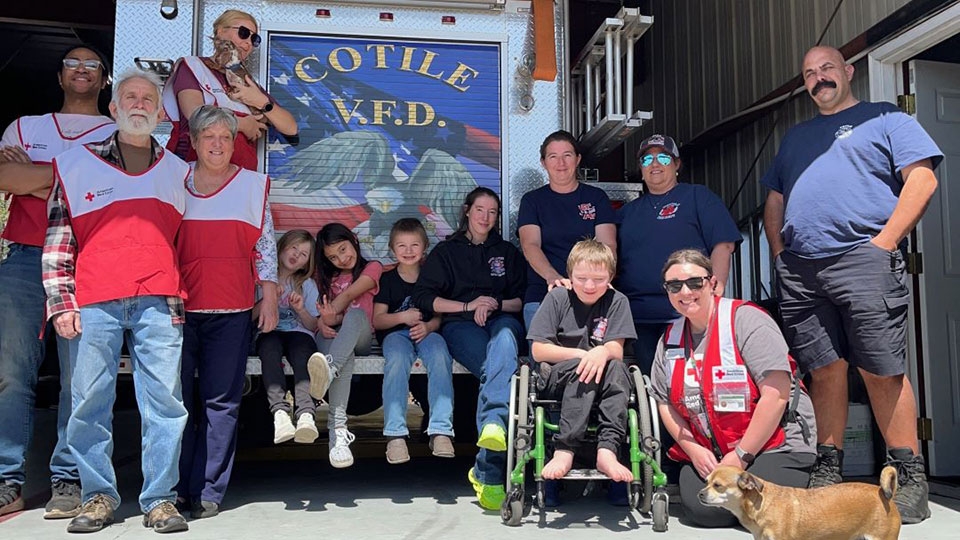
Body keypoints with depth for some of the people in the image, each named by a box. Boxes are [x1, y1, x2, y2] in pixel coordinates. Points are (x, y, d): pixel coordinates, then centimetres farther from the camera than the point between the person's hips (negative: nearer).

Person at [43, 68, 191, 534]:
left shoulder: (178, 172, 17)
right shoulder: (76, 164, 12)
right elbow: (58, 238, 8)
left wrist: (182, 300, 13)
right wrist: (60, 301, 0)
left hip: (158, 304, 1)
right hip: (94, 304, 0)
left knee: (165, 401, -3)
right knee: (90, 403, 1)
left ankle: (160, 500, 5)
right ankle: (98, 497, 14)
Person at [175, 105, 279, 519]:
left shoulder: (253, 185, 8)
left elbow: (266, 247, 8)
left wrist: (269, 299, 3)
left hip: (231, 311, -1)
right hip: (178, 307, 1)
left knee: (221, 402, 0)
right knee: (177, 399, 3)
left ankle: (208, 491, 8)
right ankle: (174, 488, 14)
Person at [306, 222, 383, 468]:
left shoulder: (371, 268, 13)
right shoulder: (325, 276, 25)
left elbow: (349, 294, -7)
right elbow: (322, 312, 11)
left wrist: (333, 315, -23)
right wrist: (323, 322, -12)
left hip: (360, 337, -1)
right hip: (332, 336, 2)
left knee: (355, 313, -38)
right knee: (343, 356, -37)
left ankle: (328, 370, -67)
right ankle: (338, 429, -55)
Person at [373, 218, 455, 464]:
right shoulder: (388, 280, 9)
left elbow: (441, 315, 8)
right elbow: (377, 320, 4)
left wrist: (427, 326, -14)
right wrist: (402, 317, -13)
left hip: (427, 332, 1)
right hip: (396, 333, -1)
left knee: (440, 356, -34)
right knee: (398, 358, -36)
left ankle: (440, 430, -38)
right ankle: (395, 434, -40)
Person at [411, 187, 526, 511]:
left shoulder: (507, 252, 28)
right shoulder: (446, 251, 21)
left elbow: (522, 300, 19)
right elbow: (423, 298, 9)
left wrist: (495, 304, -2)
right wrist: (468, 306, -2)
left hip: (501, 320, 2)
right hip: (460, 325, -2)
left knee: (504, 338, -40)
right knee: (499, 366, -36)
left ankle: (493, 424, -61)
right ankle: (492, 470, -48)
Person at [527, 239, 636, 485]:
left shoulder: (617, 301, 2)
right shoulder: (557, 298, -2)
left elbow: (617, 351, -7)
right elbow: (538, 351, -6)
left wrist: (603, 352, -33)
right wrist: (582, 354, -17)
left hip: (601, 382, 2)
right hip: (555, 378, -2)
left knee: (617, 367, -29)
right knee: (585, 368, -32)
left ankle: (607, 450, -36)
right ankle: (565, 450, -35)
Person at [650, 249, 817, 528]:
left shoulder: (745, 319, -13)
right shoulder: (670, 339, 7)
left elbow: (776, 394, -19)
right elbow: (665, 402, 10)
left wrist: (741, 455, -17)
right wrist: (693, 449, -6)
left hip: (773, 443, -4)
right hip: (708, 453, 4)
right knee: (703, 510, -19)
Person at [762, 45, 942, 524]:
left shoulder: (884, 118, 11)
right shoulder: (795, 137, 26)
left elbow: (922, 179, -1)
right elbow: (774, 201, 27)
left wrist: (885, 241, -10)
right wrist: (779, 252, 11)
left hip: (862, 259, -4)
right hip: (798, 270, 5)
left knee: (882, 371, -7)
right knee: (823, 371, 5)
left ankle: (910, 478, 3)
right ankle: (828, 471, 13)